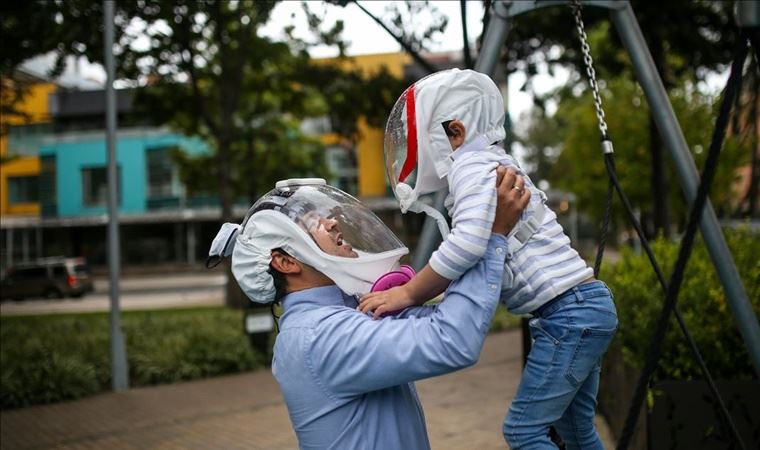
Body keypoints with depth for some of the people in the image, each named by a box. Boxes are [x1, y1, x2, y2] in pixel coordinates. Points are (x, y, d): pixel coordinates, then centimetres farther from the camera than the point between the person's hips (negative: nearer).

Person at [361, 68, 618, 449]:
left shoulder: (473, 165, -14)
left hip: (569, 315, -10)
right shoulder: (491, 163, 16)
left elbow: (468, 245, -32)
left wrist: (408, 294, -21)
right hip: (583, 307, 10)